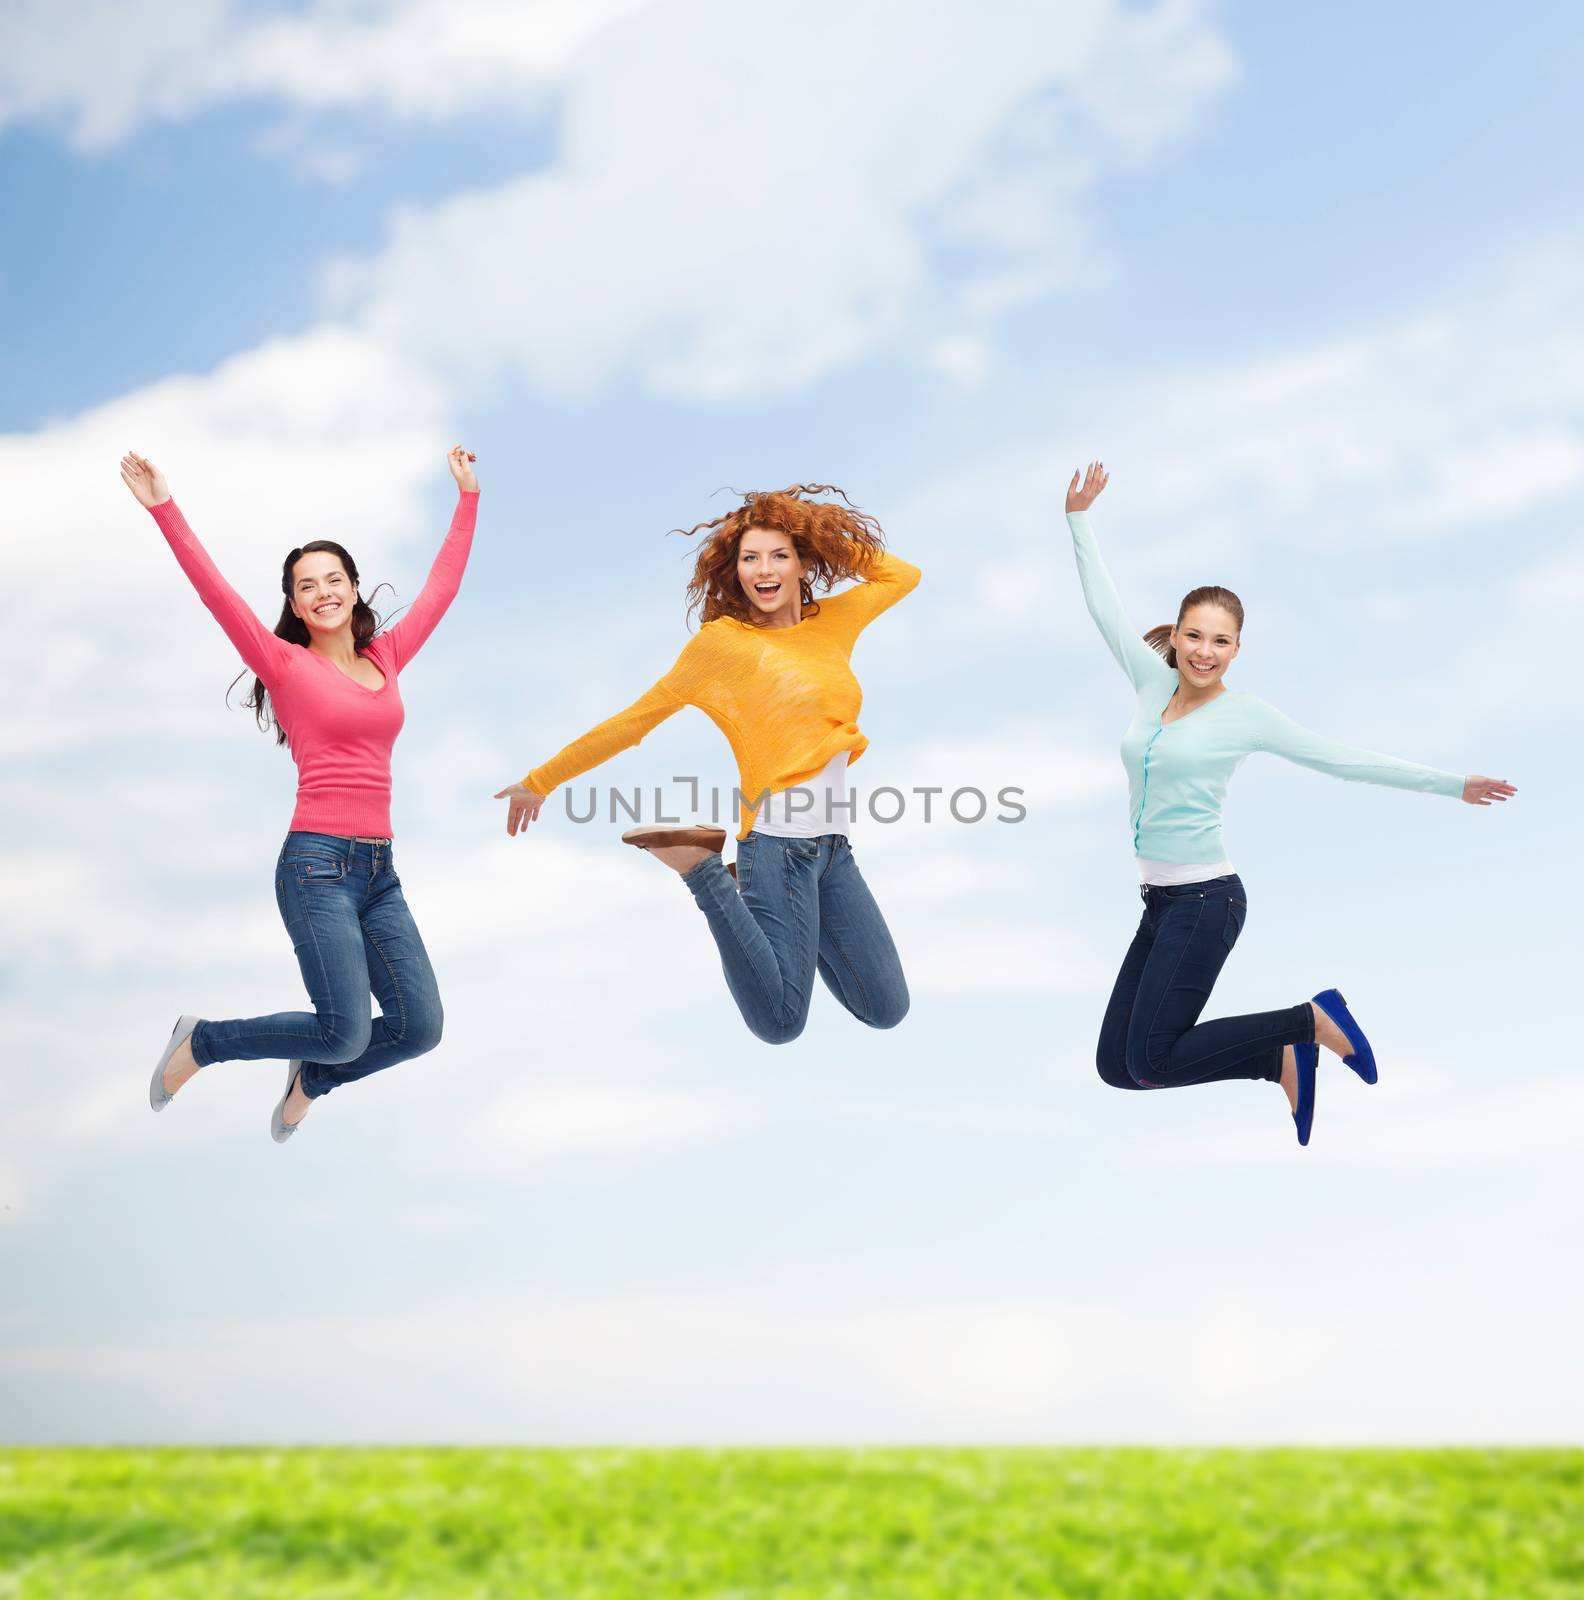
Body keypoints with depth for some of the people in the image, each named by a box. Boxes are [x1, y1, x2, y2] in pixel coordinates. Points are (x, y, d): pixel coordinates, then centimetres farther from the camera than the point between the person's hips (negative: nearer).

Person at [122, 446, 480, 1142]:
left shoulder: (386, 658, 15)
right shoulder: (286, 664, 1)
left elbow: (442, 584, 23)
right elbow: (217, 593, -9)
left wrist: (467, 496, 28)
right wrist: (164, 508, -16)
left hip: (379, 869, 6)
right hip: (317, 863, -6)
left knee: (419, 1027, -4)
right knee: (348, 1034, -13)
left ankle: (311, 1077, 26)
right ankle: (201, 1042, 12)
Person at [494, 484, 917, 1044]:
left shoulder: (833, 621, 11)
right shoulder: (720, 641, -5)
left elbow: (903, 575, 26)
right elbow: (634, 721, 0)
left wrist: (826, 535, 13)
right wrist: (540, 782, 3)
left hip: (834, 846, 6)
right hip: (780, 841, -6)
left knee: (886, 1011, 10)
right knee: (780, 1023, -12)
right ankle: (702, 871, 2)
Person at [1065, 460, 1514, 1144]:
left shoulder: (1244, 714, -6)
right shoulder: (1153, 682, 7)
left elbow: (1345, 760, -2)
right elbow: (1106, 607, 15)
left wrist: (1449, 785, -3)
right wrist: (1078, 518, 17)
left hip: (1205, 899, -7)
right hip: (1159, 900, 7)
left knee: (1152, 1063, -12)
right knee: (1115, 1064, 4)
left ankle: (1313, 1021, 4)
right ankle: (1285, 1060, 16)